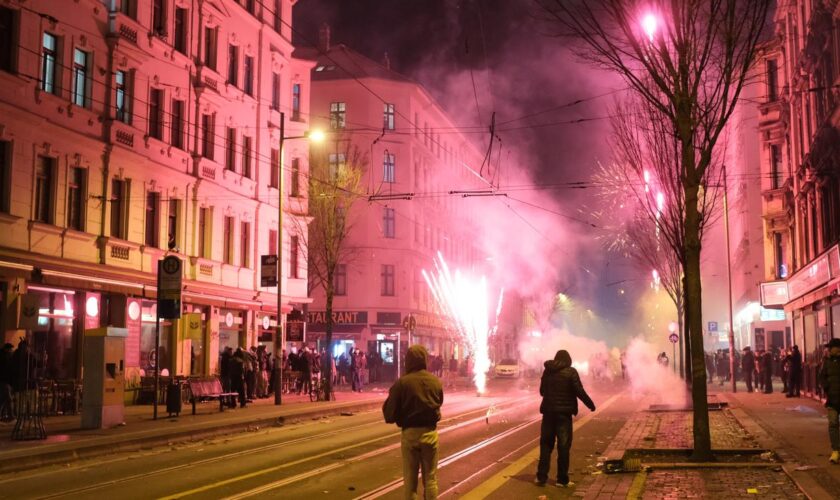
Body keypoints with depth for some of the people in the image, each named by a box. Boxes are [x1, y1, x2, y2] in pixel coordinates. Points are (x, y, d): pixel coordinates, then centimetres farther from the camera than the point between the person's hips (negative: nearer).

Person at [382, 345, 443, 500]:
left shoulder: (402, 383, -14)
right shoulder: (436, 381, -3)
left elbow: (389, 413, -10)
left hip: (410, 433, -2)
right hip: (430, 432, 2)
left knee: (410, 479, 8)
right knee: (430, 478, 11)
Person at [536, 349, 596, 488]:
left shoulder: (547, 371, 7)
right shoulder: (571, 372, -8)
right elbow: (579, 391, -14)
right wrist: (590, 404, -1)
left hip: (548, 411, 4)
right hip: (564, 412, -4)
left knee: (546, 444, 11)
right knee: (563, 446, 2)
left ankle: (541, 477, 10)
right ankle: (562, 479, 4)